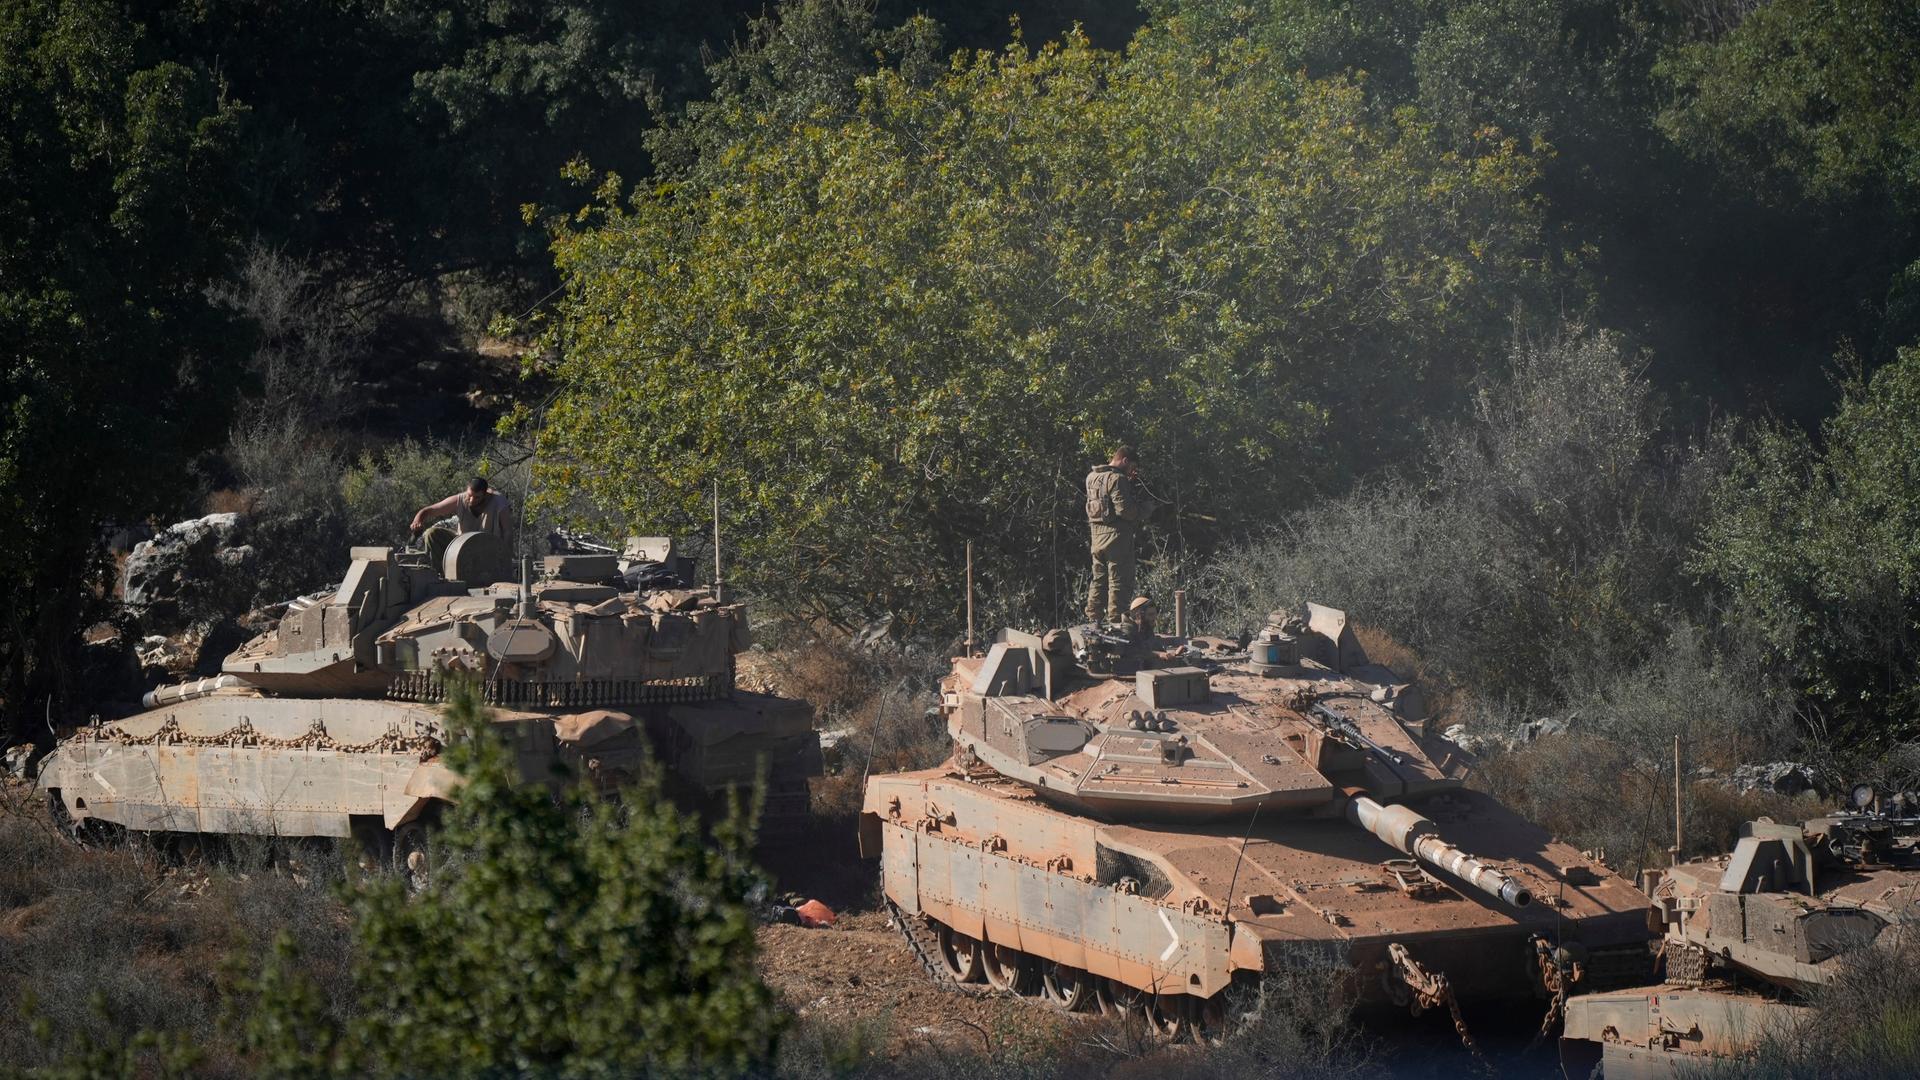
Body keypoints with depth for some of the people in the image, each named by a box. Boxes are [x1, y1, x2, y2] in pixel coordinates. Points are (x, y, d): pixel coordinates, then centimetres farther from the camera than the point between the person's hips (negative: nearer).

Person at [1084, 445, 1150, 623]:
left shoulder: (1092, 477, 12)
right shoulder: (1117, 479, -15)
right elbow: (1124, 509, -21)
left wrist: (1130, 483, 11)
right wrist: (1145, 509, -6)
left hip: (1097, 533, 8)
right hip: (1116, 534, -8)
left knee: (1099, 580, 16)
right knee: (1119, 582, -2)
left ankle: (1092, 619, 18)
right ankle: (1114, 621, -3)